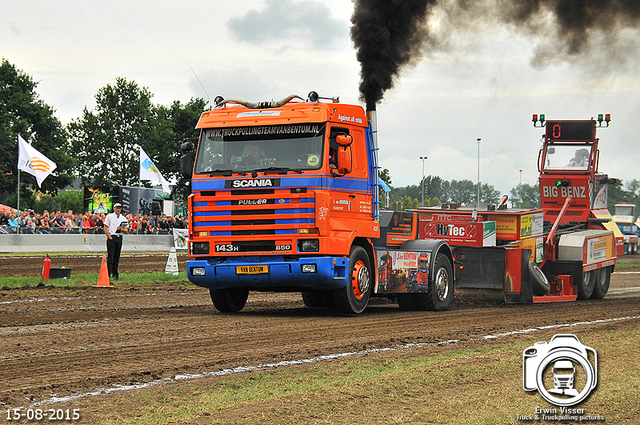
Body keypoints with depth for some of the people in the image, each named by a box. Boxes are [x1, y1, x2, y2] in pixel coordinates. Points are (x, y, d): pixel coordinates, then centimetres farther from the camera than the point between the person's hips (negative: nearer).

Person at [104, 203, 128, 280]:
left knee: (116, 258, 6)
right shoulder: (109, 216, 2)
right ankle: (108, 274, -9)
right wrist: (110, 237, -11)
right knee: (110, 257, -9)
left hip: (119, 238, 4)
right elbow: (105, 229, -2)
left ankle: (115, 274, 11)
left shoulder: (123, 218, 13)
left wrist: (121, 229, -9)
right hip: (111, 237, -4)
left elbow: (126, 230, 13)